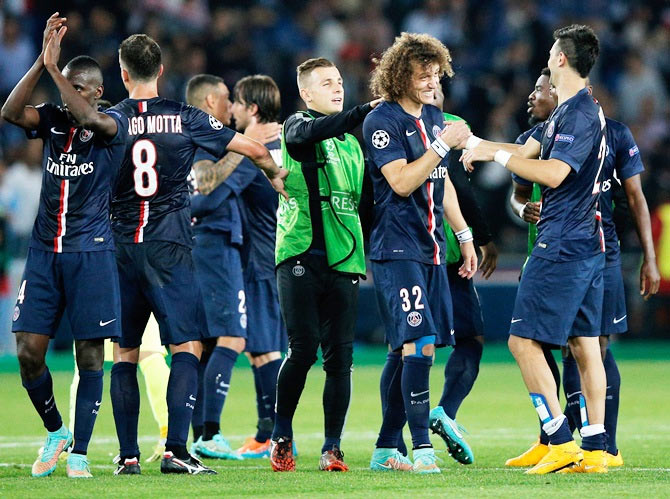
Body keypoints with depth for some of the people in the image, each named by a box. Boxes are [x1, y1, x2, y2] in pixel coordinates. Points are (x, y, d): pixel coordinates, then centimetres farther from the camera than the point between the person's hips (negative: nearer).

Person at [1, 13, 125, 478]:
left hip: (91, 253, -4)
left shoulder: (110, 127, -4)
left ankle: (79, 452, 4)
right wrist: (42, 62, -21)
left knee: (89, 353, -2)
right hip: (45, 250, 4)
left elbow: (89, 120, -27)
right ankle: (56, 432, 20)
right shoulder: (53, 120, 7)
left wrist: (54, 67, -29)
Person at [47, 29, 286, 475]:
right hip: (169, 249, -1)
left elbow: (91, 118, -28)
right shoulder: (185, 119, 1)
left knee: (125, 353, 9)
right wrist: (276, 175, 25)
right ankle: (175, 450, -14)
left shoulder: (114, 121, -2)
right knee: (187, 346, -1)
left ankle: (128, 455, 6)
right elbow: (254, 149, 5)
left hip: (121, 250, 1)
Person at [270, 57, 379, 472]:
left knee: (340, 356, 0)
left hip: (342, 260, 5)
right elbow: (311, 132, -22)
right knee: (304, 349, -10)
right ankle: (282, 437, 8)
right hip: (300, 255, -5)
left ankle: (332, 448, 5)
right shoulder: (298, 126, 2)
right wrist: (365, 112, -32)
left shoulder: (351, 141, 21)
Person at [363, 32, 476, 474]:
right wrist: (443, 145, -20)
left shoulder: (434, 118, 16)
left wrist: (465, 236, 24)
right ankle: (421, 449, -18)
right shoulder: (382, 121, -9)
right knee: (418, 343, -17)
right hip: (396, 250, -8)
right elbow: (401, 181, -19)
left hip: (430, 249, 8)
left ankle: (386, 449, 13)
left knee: (405, 349, 8)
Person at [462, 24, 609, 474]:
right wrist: (473, 143, 25)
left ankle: (562, 443, -11)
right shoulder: (582, 110, 17)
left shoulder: (579, 113, -15)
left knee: (524, 340, -7)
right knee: (585, 344, 8)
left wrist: (497, 155, -16)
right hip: (588, 243, 10)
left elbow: (552, 173, -24)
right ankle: (594, 450, 6)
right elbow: (529, 152, 23)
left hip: (562, 247, -10)